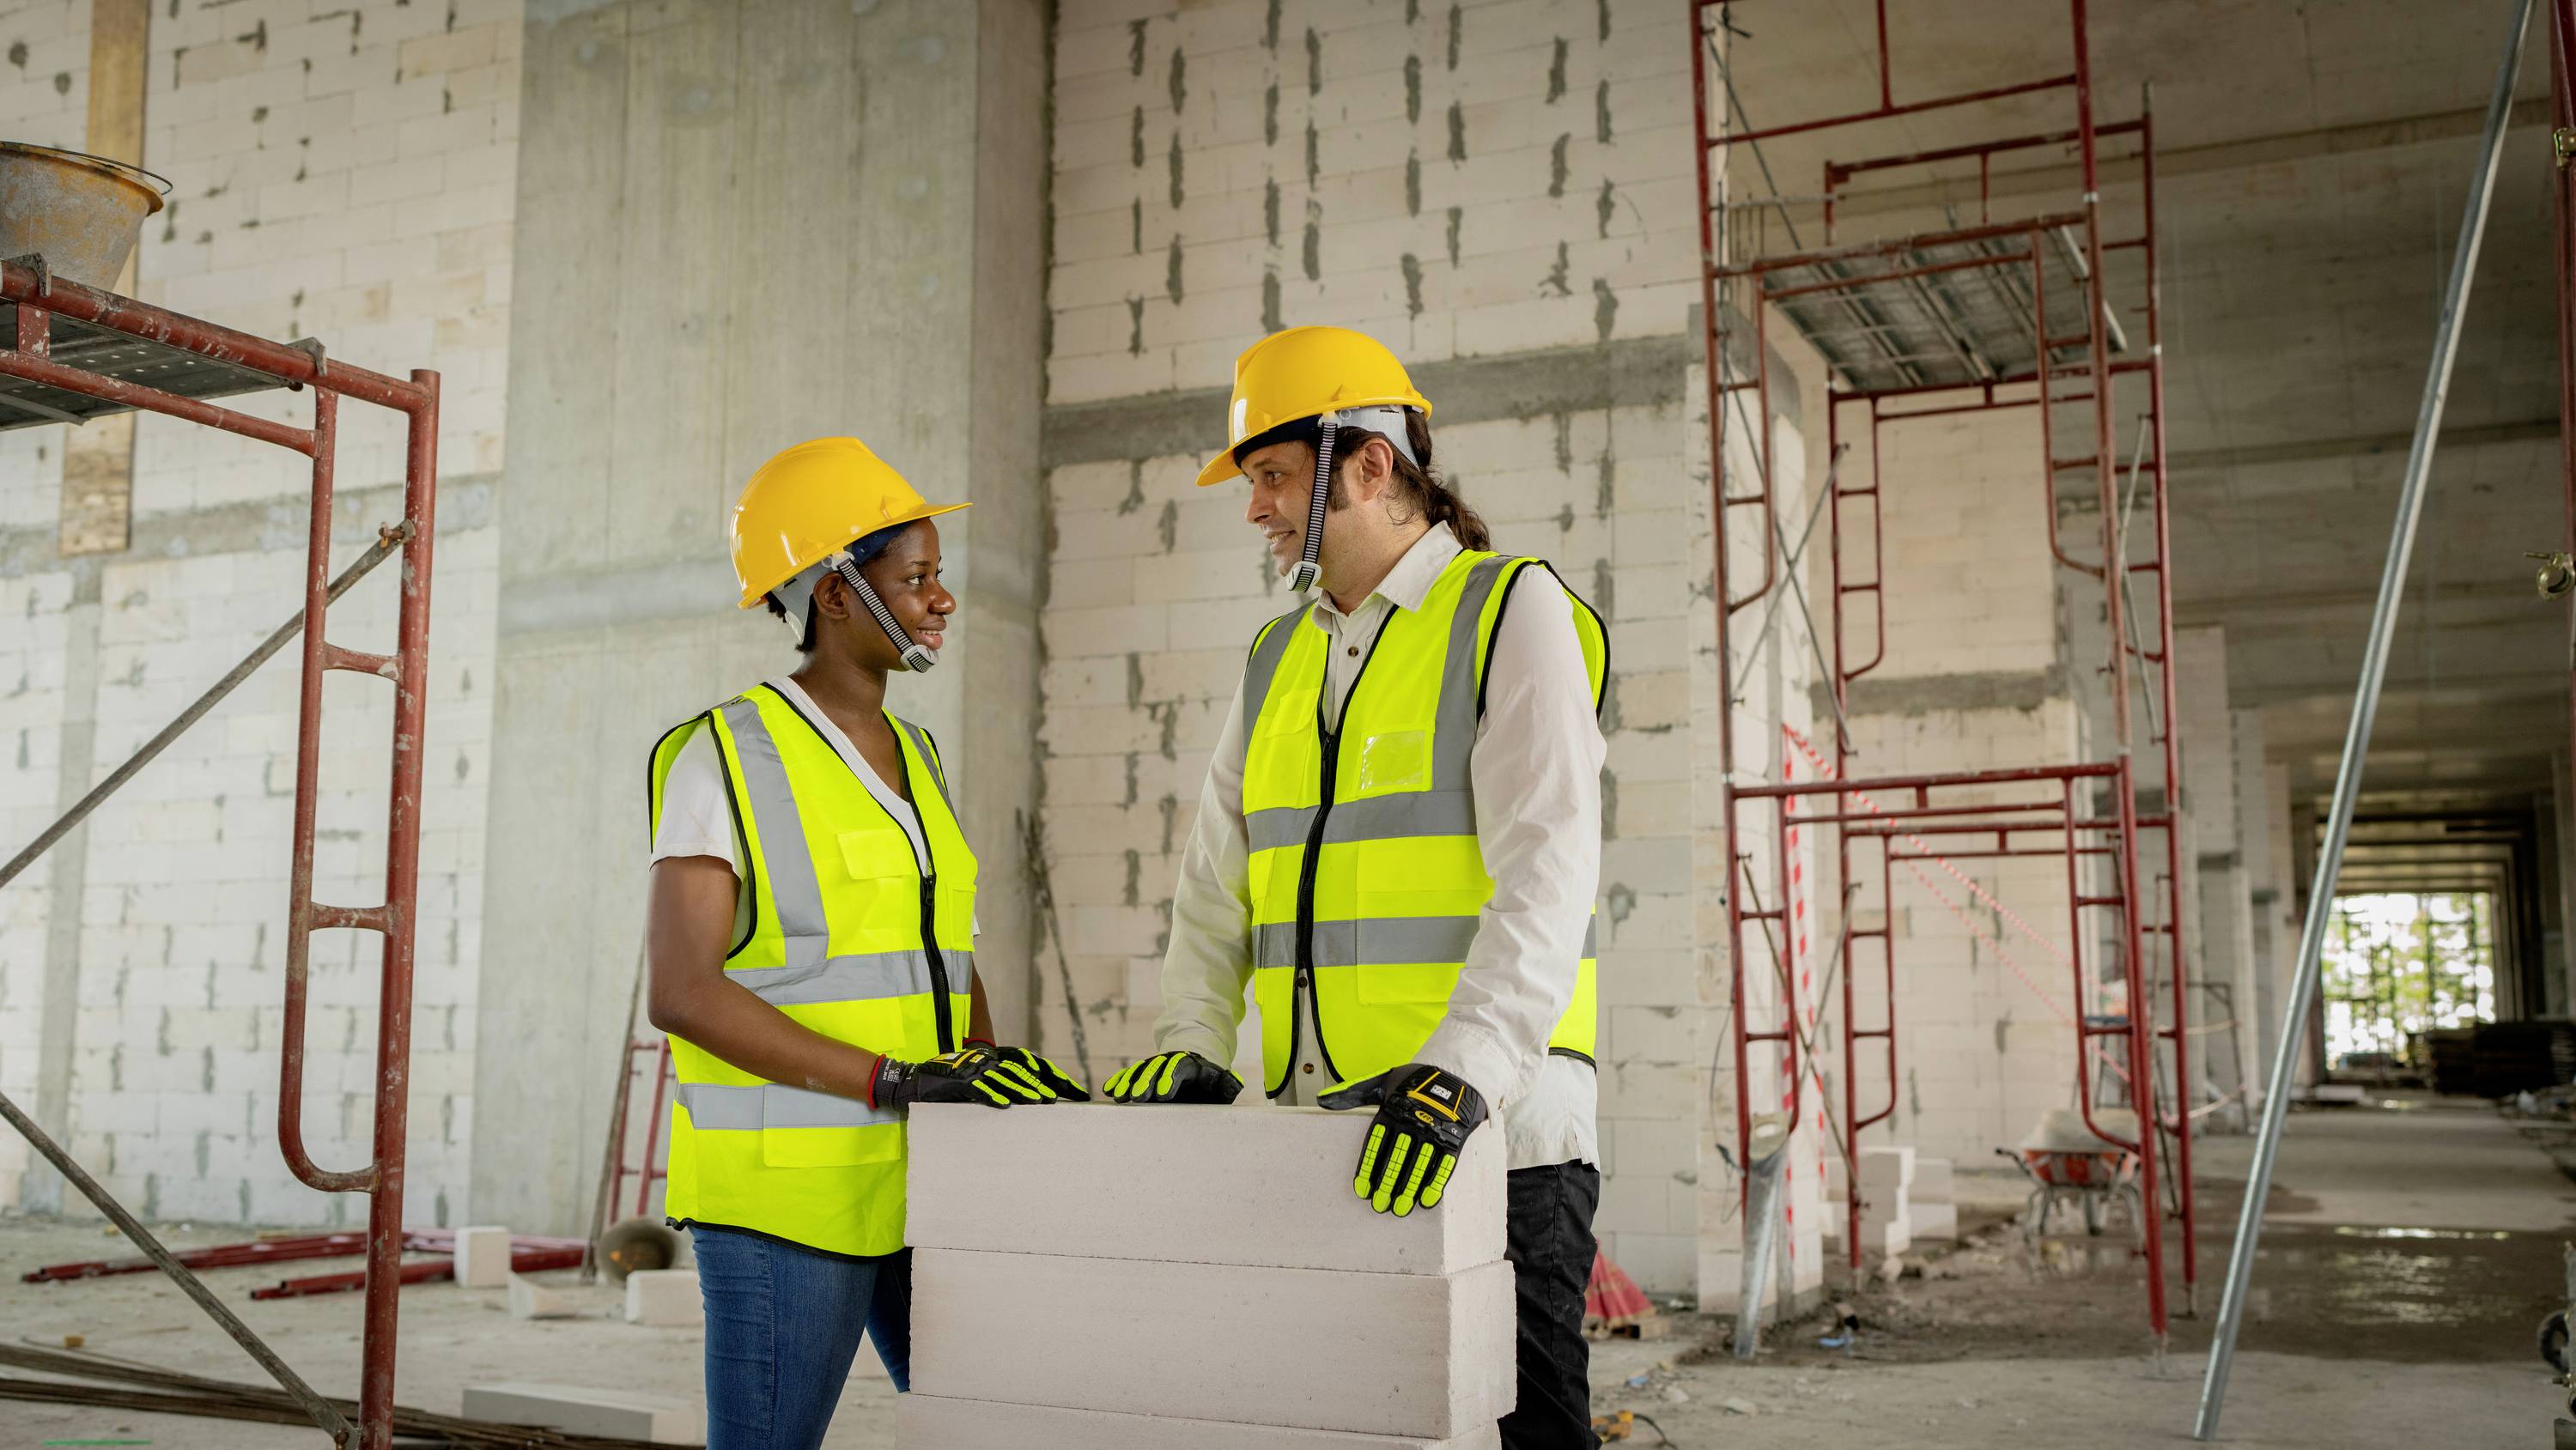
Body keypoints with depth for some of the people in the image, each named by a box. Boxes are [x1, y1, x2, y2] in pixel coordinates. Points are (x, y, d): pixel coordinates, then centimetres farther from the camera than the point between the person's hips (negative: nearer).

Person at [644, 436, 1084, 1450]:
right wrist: (897, 1080, -24)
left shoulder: (915, 759, 14)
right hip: (781, 1191, -7)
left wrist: (998, 1079, -5)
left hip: (918, 1187, 7)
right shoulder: (725, 757, -9)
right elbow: (682, 992, -18)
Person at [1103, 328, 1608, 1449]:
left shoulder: (1513, 611, -4)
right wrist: (1193, 1044, -3)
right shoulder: (1278, 658, 17)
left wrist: (1462, 1070, -28)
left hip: (1494, 1126, -6)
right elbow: (1218, 880, 14)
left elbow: (1546, 873, -16)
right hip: (1322, 1138, 6)